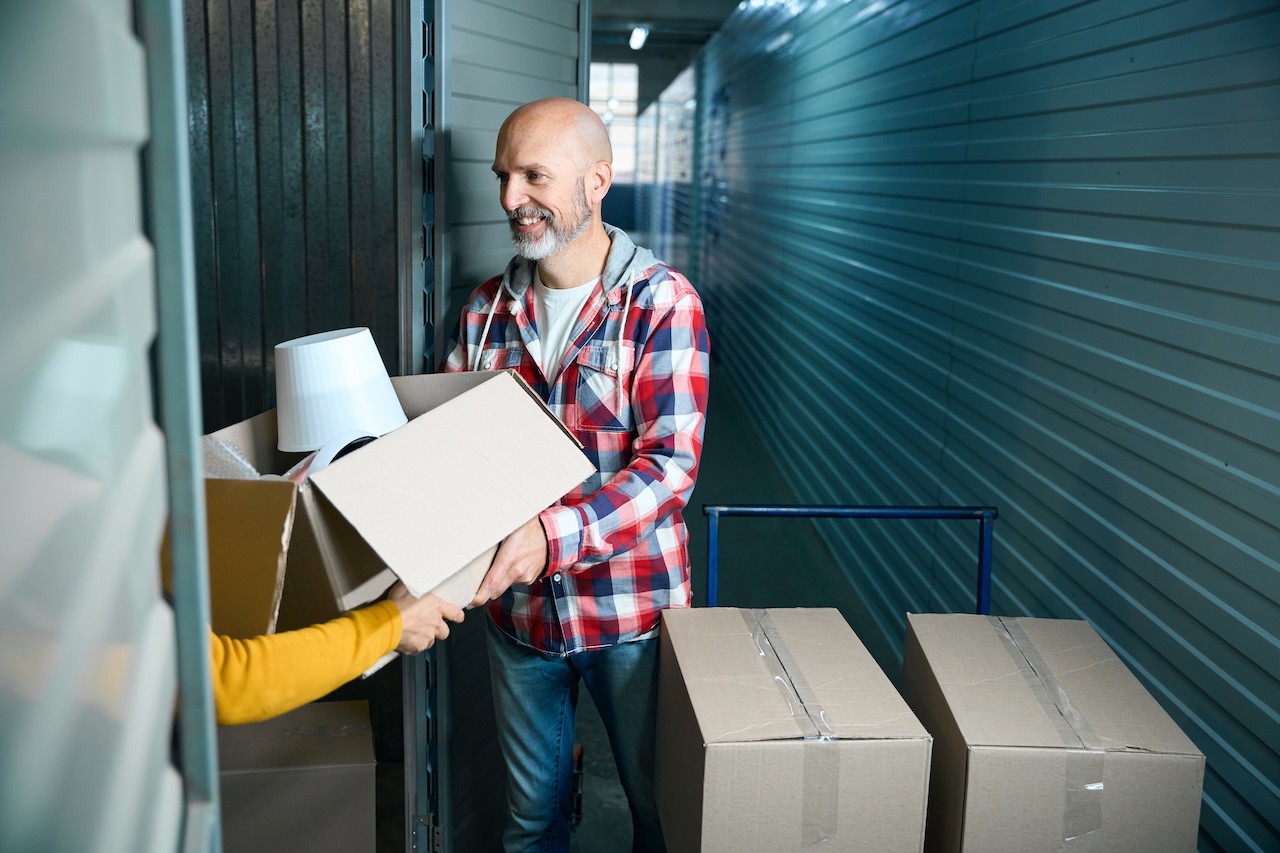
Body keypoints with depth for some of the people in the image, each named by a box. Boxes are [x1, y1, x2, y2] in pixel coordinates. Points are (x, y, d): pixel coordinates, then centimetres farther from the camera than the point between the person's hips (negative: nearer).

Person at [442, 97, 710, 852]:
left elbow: (671, 464, -20)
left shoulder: (663, 302, -13)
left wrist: (556, 535, -33)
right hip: (517, 606, 4)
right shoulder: (489, 307, 2)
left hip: (631, 609, -4)